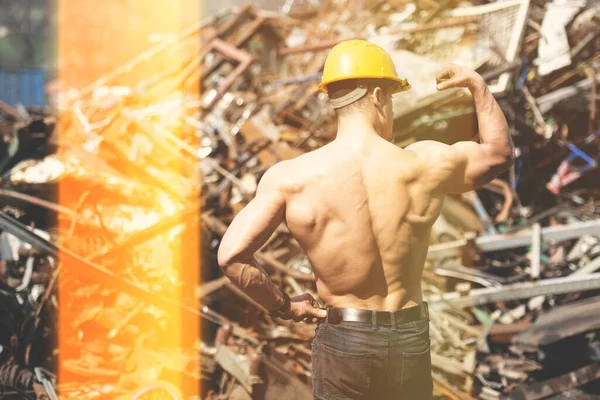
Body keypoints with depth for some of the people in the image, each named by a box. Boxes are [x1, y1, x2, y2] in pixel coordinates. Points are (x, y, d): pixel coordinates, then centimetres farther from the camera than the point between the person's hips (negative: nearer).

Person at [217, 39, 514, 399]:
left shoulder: (290, 177, -12)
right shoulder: (424, 165, -9)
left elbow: (231, 255, -18)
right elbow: (500, 151, 10)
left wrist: (282, 305, -3)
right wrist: (478, 84, 22)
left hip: (342, 342, -1)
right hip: (410, 341, 1)